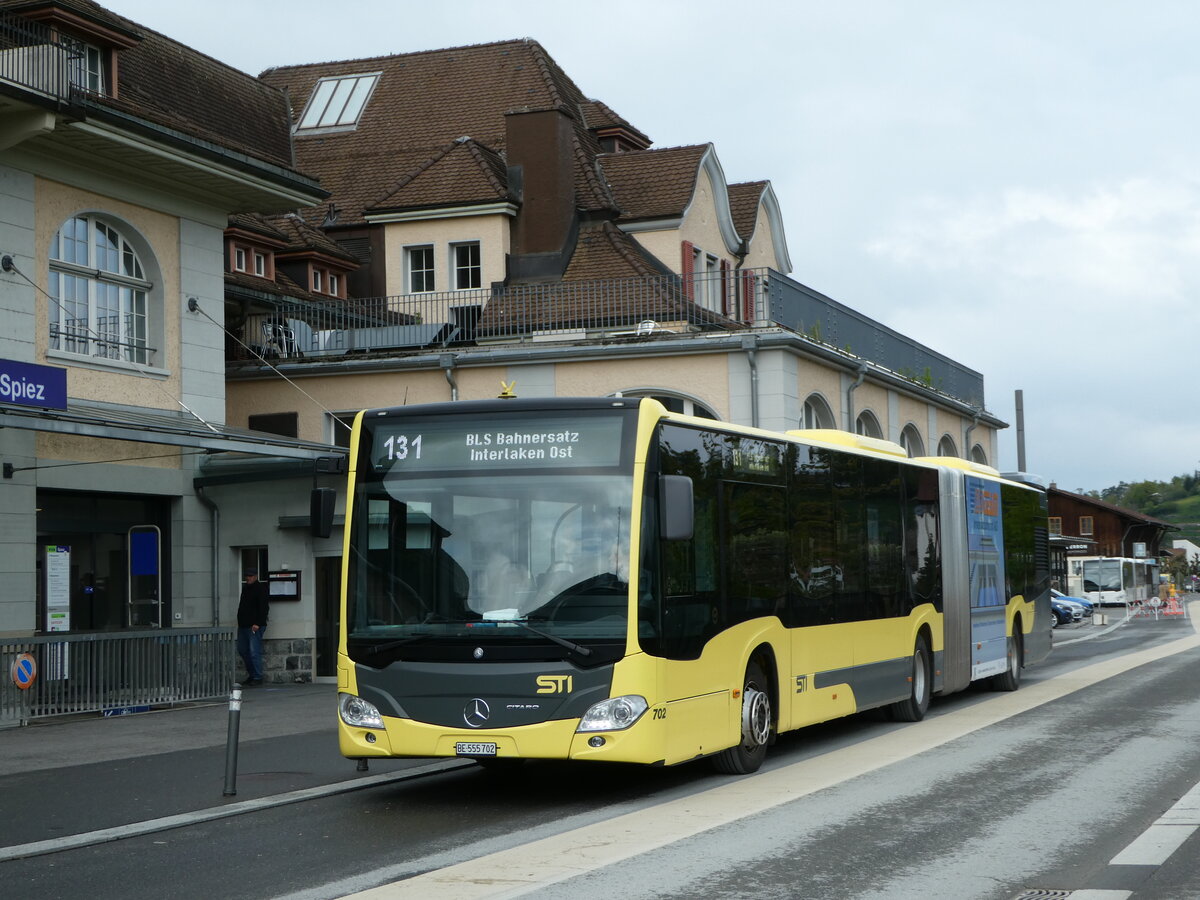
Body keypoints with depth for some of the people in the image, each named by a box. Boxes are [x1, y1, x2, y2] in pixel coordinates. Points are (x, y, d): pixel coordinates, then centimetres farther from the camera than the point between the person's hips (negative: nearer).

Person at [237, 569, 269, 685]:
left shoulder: (260, 589, -10)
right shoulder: (245, 588, 16)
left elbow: (264, 608, -16)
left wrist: (257, 624, -22)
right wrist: (240, 622, 16)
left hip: (255, 626, -9)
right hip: (243, 625, 9)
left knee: (254, 652, -9)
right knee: (242, 650, 13)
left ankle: (257, 677, -5)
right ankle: (252, 674, 23)